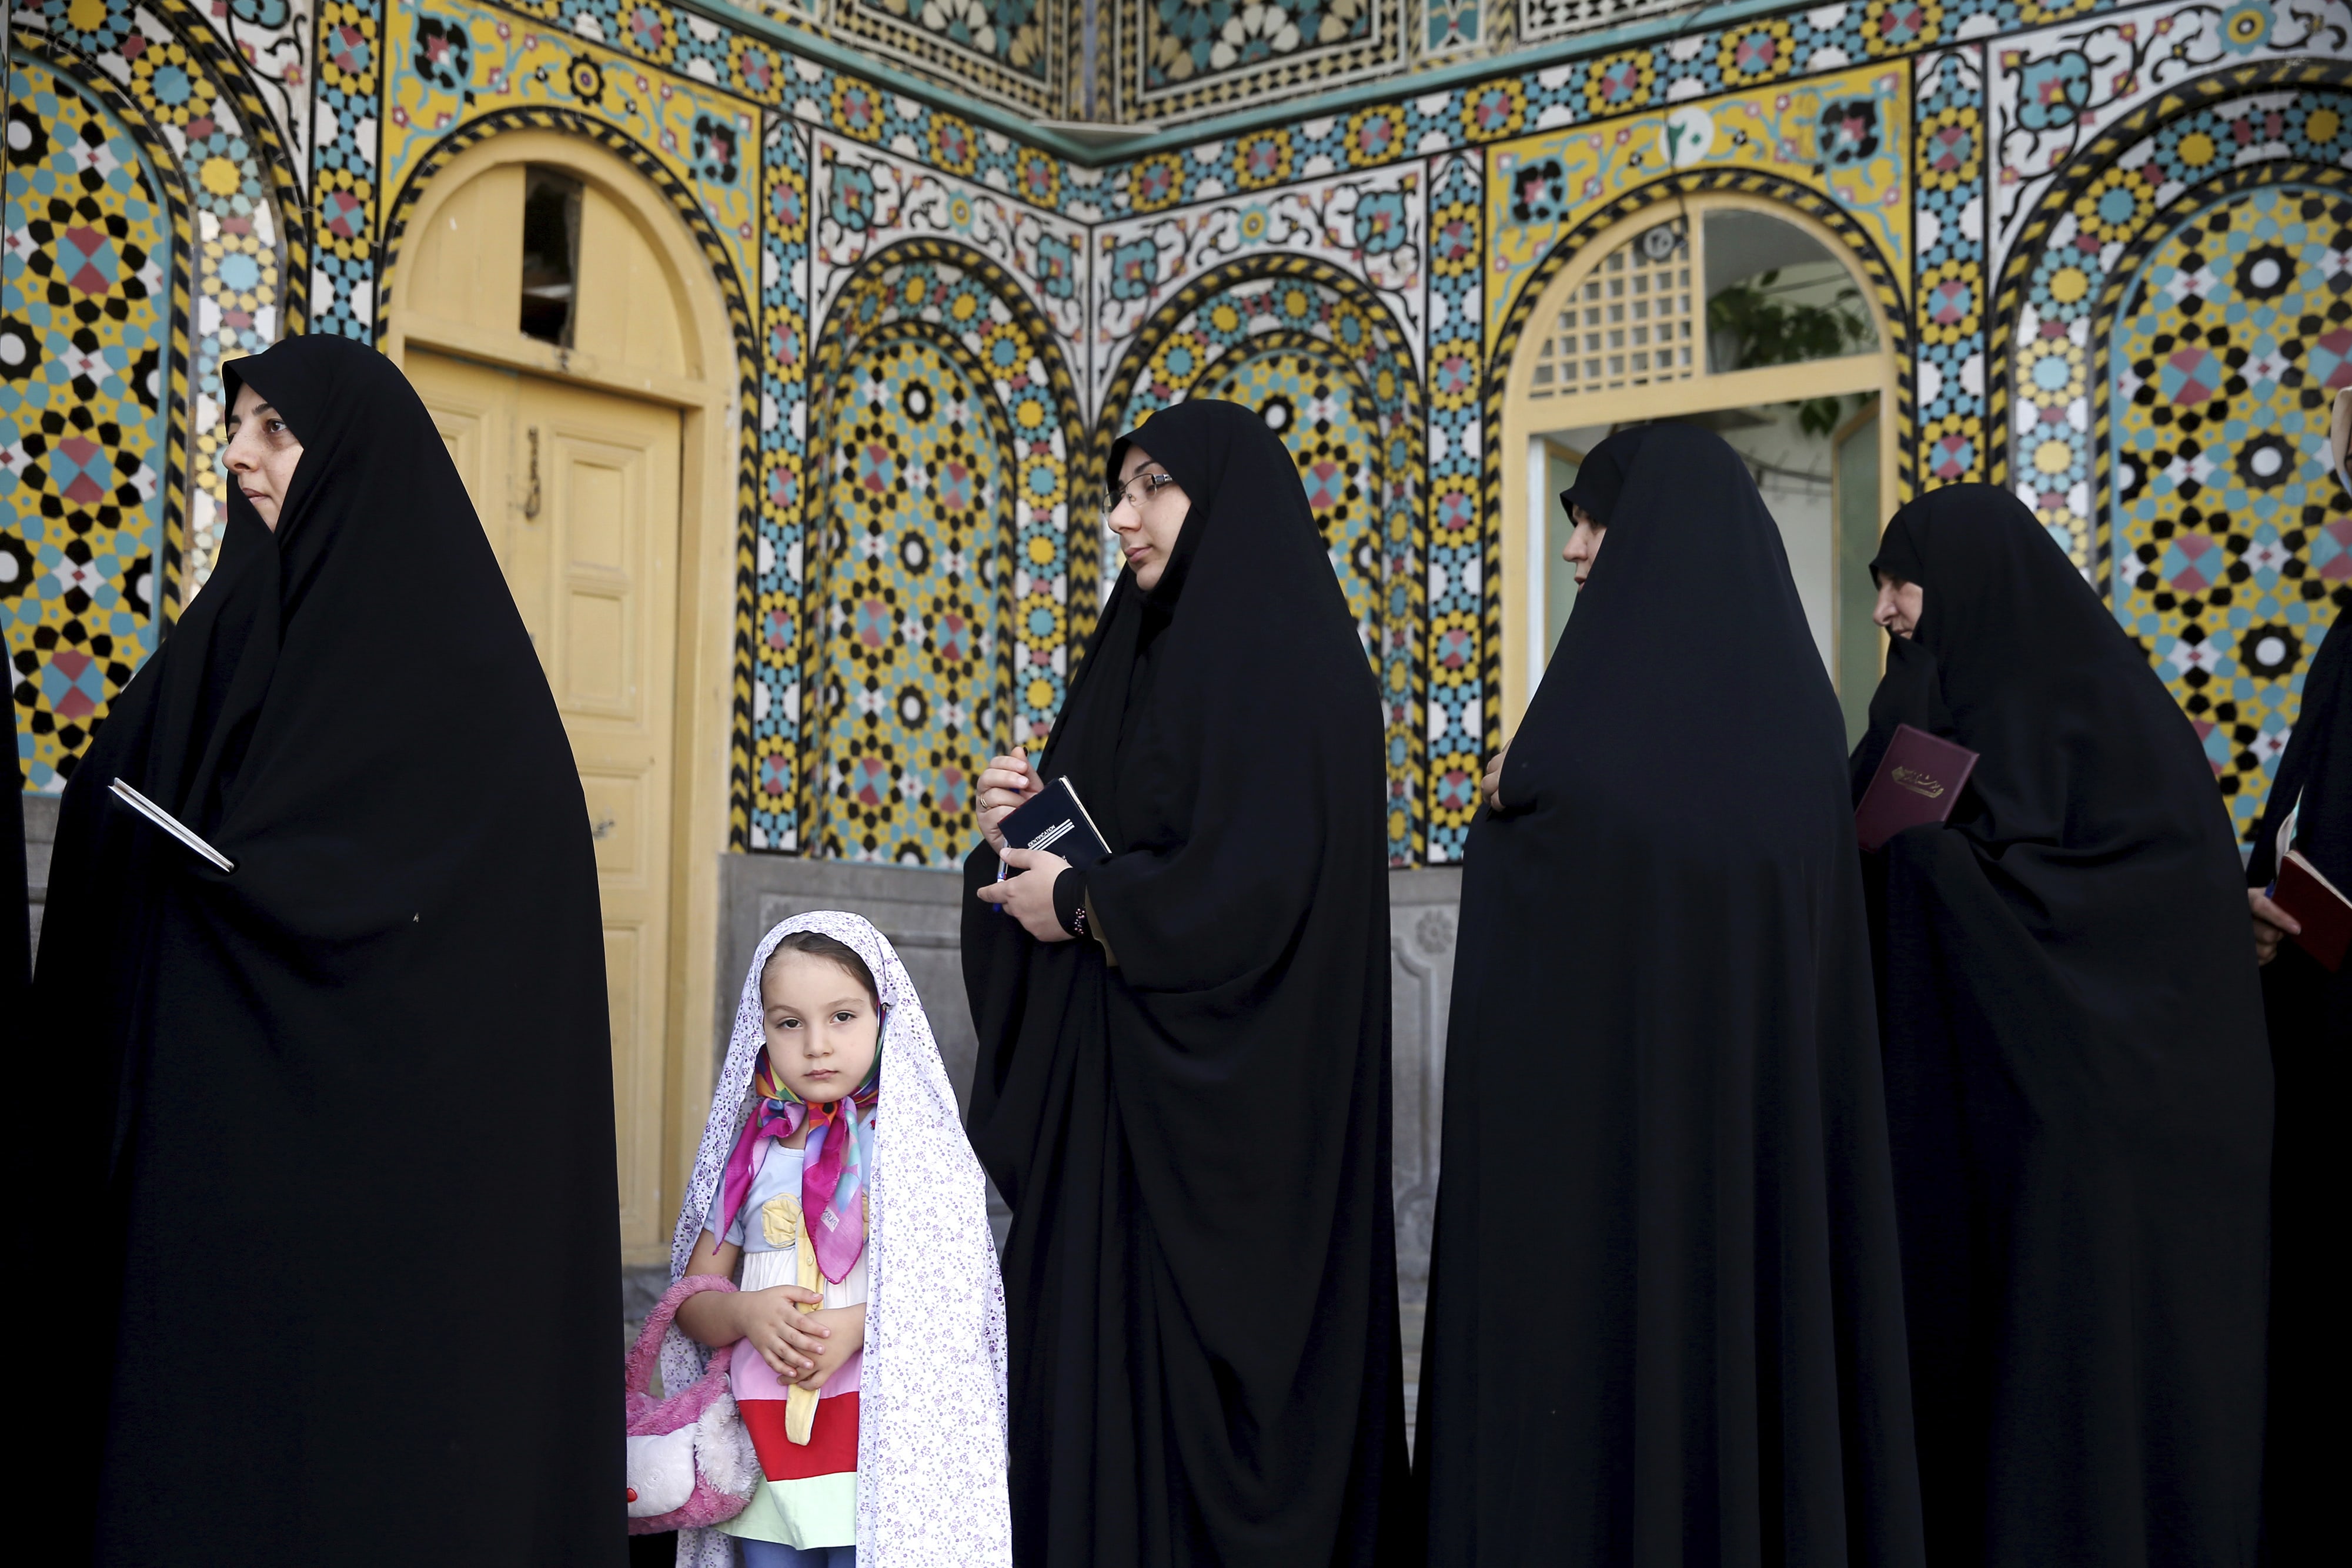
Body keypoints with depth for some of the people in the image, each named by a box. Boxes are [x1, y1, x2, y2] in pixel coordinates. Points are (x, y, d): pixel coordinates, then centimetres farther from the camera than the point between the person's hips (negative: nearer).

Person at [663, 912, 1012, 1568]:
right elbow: (692, 1303, 11)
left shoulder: (912, 1143, -2)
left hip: (878, 1436, -4)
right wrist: (746, 1312, -9)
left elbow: (954, 1287, -9)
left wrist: (857, 1325, -21)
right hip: (763, 1438, 4)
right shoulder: (748, 1152, 9)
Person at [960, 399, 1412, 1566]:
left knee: (1194, 1362, -5)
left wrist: (1084, 904, -12)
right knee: (1092, 1336, 8)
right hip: (1105, 1090, 8)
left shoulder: (1289, 660, -9)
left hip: (1228, 1103, -8)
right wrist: (1014, 834, 0)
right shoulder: (1143, 657, 17)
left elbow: (1265, 873, -21)